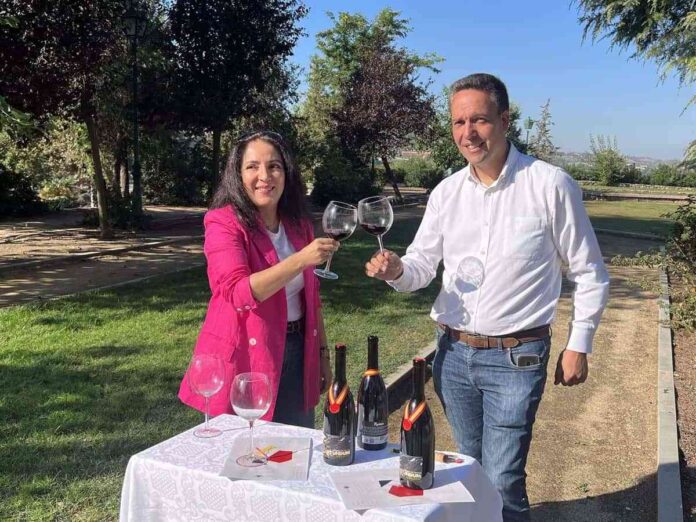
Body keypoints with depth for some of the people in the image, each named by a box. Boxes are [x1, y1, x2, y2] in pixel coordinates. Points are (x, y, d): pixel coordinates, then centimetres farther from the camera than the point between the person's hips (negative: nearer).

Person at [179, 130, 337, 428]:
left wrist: (322, 354, 12)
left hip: (296, 355, 5)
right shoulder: (224, 223, -11)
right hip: (245, 362, -5)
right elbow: (239, 292, -25)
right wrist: (301, 260, -32)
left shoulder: (298, 225, 7)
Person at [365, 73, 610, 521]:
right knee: (471, 471, 19)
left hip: (516, 358, -4)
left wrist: (579, 346, -3)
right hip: (453, 353, 5)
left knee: (502, 482, -3)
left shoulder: (550, 185, -9)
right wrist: (396, 270, -17)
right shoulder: (446, 192, 3)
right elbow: (421, 268, 5)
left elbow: (590, 274, -2)